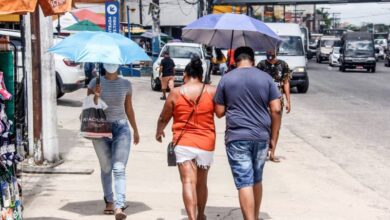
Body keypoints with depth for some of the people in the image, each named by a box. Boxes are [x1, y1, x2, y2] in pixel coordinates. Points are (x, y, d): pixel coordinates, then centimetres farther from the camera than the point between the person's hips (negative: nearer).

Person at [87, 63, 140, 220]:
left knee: (119, 169, -11)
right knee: (106, 168, 11)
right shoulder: (95, 83, 1)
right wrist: (96, 97, -19)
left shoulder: (125, 84, 5)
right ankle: (109, 201, 25)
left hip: (121, 128, 0)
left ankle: (119, 207, -18)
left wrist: (135, 130, 21)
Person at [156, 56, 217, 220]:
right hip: (206, 143, 2)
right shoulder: (212, 91, -2)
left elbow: (163, 118, 8)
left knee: (188, 182, -8)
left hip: (183, 143, -2)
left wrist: (159, 132, 27)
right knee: (201, 182, 19)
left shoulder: (176, 93, -2)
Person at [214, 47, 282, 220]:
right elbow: (276, 110, 0)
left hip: (237, 137, -3)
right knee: (257, 181, 20)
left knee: (244, 184, -5)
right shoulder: (266, 78, 4)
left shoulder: (226, 79, 0)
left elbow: (219, 112, 3)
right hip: (261, 137, 3)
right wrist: (273, 138, 6)